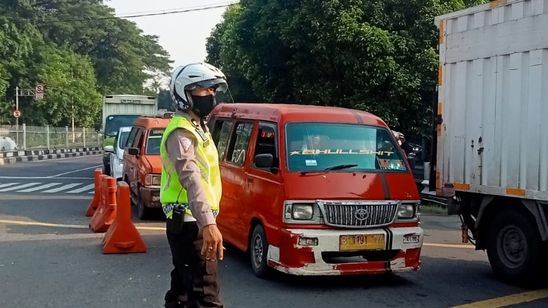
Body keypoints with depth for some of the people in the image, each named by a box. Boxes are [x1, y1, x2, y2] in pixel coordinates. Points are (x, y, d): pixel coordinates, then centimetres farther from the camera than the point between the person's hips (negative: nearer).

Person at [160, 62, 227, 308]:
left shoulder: (197, 128, 17)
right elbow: (191, 178, -31)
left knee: (183, 288, 19)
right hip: (190, 223, -10)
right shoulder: (181, 132, -16)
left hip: (189, 222, 10)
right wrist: (208, 223, -42)